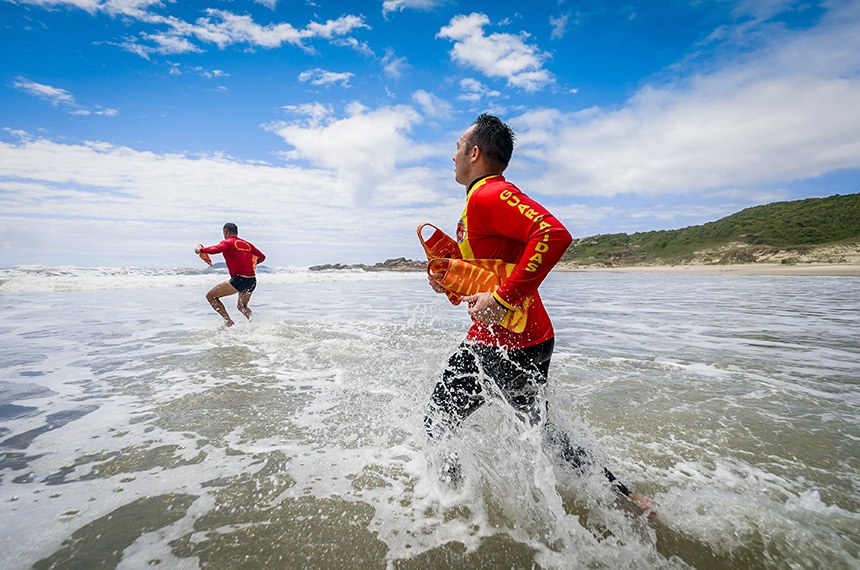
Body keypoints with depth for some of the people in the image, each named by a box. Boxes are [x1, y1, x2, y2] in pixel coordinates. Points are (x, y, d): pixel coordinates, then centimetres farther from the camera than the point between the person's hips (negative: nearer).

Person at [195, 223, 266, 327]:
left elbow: (216, 249, -20)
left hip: (239, 280, -7)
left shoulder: (227, 242, 0)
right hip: (252, 281, 7)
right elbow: (262, 257, 22)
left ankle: (229, 322, -1)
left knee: (210, 296, 8)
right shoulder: (247, 244, 18)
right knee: (241, 306, 29)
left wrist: (200, 249, -4)